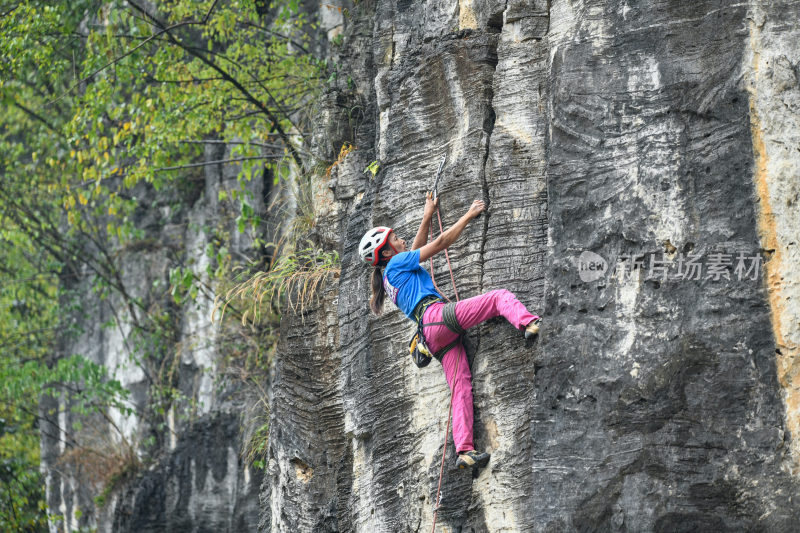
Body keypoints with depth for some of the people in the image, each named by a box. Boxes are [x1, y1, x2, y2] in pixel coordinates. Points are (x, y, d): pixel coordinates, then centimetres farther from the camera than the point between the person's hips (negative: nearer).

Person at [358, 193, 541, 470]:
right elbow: (440, 242, 6)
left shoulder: (391, 276, 30)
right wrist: (469, 215, 14)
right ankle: (529, 323, -39)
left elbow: (418, 247, 46)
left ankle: (464, 450, -14)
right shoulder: (397, 263, 6)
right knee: (500, 296, -10)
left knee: (461, 388, -3)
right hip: (437, 315, -8)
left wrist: (428, 215, 53)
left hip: (435, 339, 8)